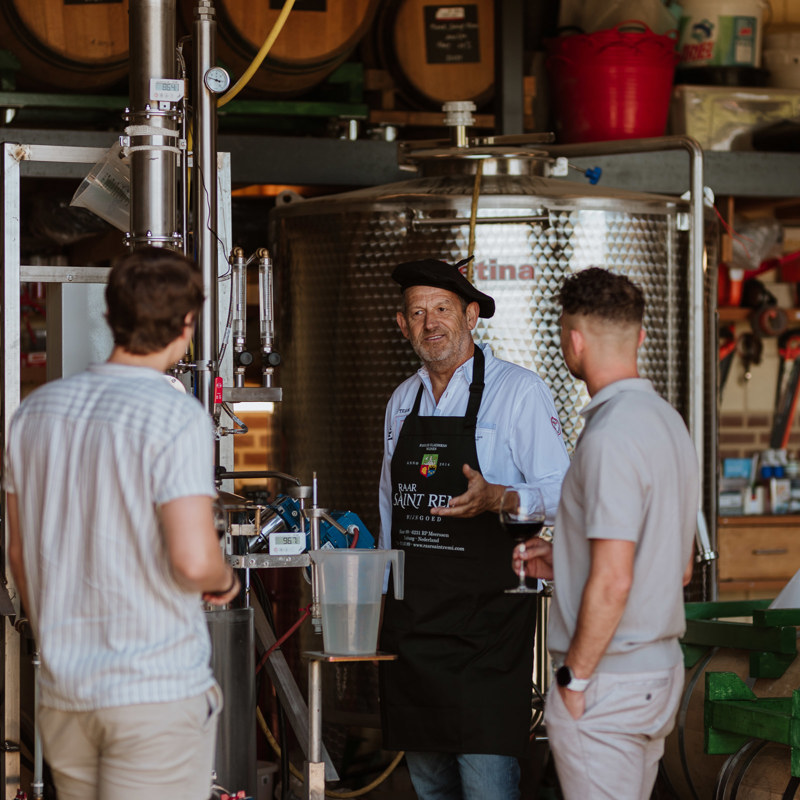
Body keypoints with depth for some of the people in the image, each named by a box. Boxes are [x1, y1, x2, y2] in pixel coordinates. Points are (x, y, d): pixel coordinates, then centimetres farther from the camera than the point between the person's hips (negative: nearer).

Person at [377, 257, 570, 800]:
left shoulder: (518, 391, -5)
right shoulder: (403, 401, 15)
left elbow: (558, 495, -10)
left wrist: (495, 498, -27)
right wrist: (379, 588, 20)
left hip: (487, 618, -6)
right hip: (411, 616, 6)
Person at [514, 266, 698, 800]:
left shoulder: (610, 437, -19)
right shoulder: (668, 421, 11)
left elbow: (612, 581, -24)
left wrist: (574, 677, -14)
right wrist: (564, 560, 18)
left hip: (608, 682, -9)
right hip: (661, 670, 10)